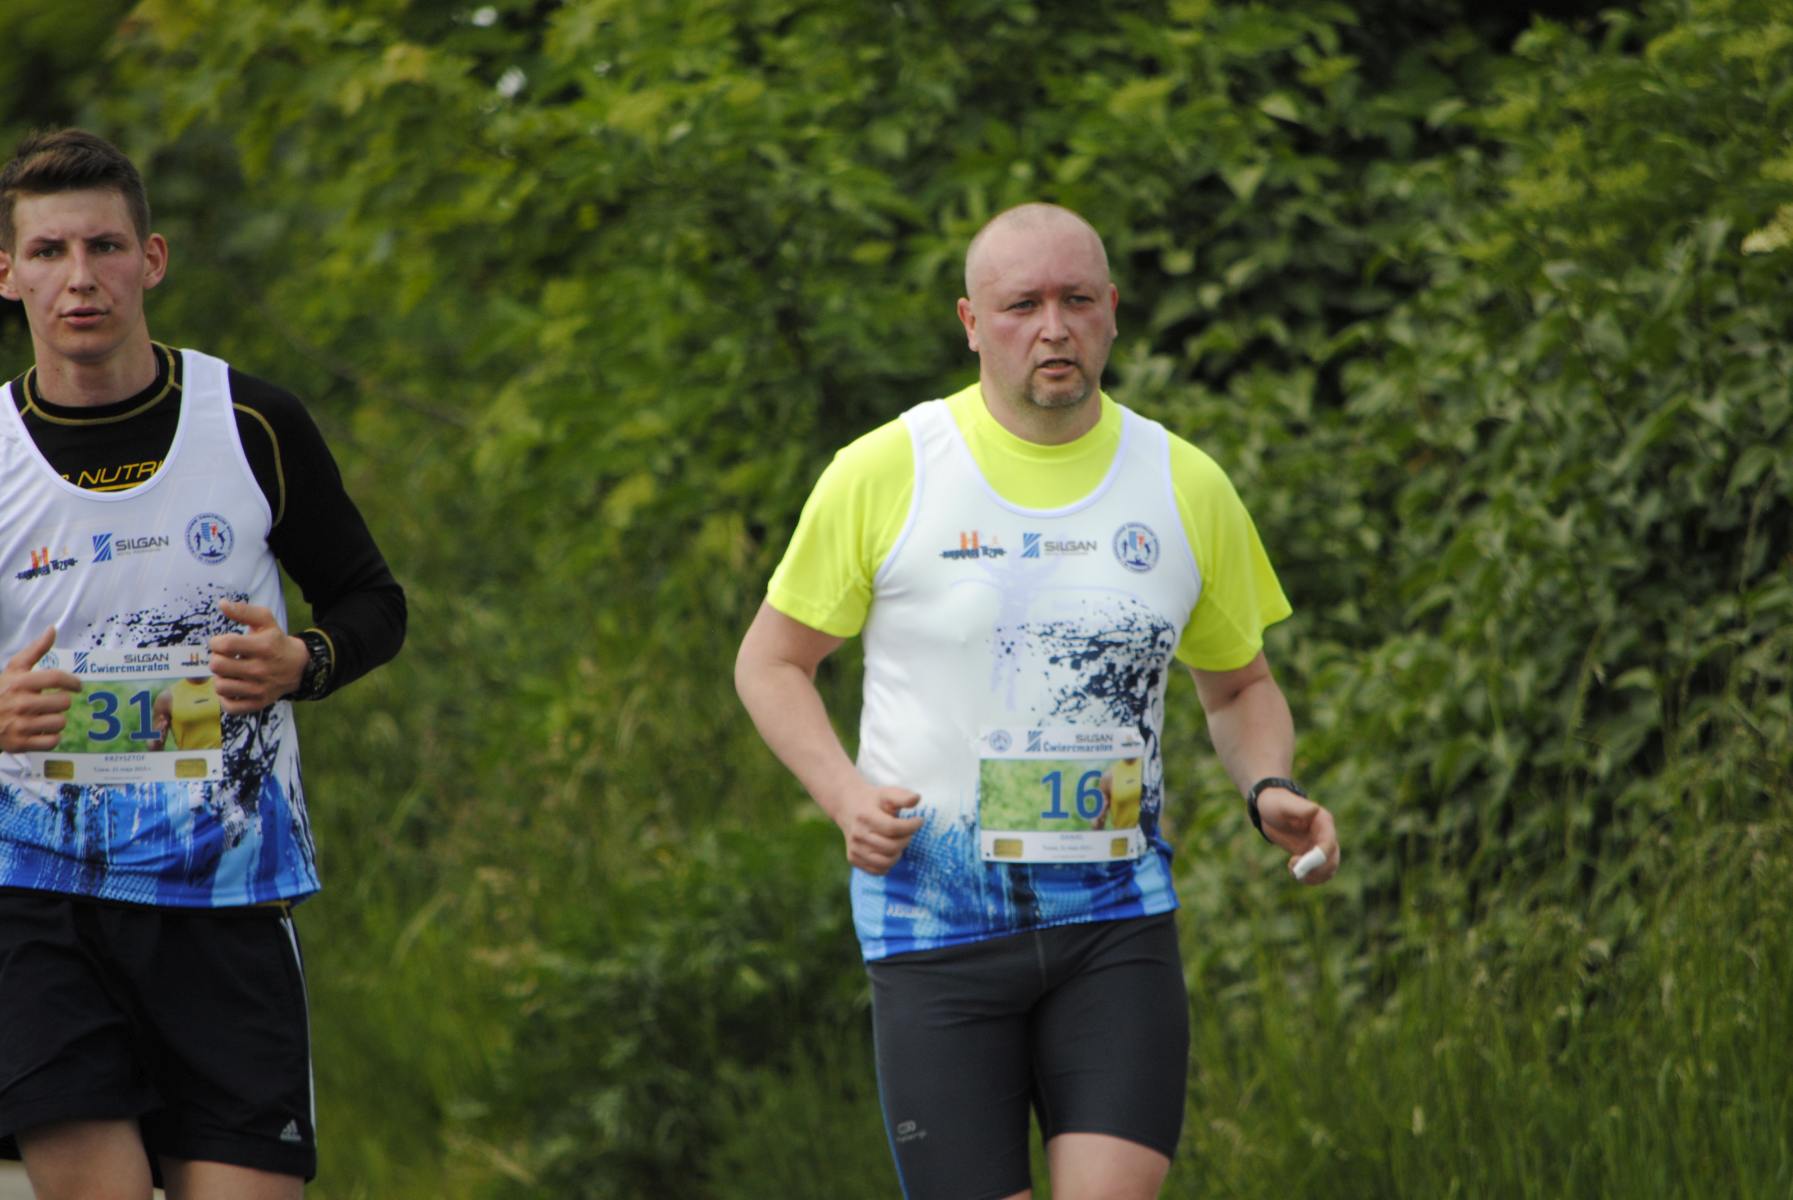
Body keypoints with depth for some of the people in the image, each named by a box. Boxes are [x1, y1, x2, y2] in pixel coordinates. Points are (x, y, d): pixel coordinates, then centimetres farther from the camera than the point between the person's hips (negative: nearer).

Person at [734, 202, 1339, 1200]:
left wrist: (1269, 790, -3)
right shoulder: (883, 476, -4)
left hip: (1117, 914, 2)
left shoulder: (1188, 488, 4)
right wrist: (845, 793, -12)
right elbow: (771, 661, 6)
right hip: (935, 919, -1)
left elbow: (1240, 684, 19)